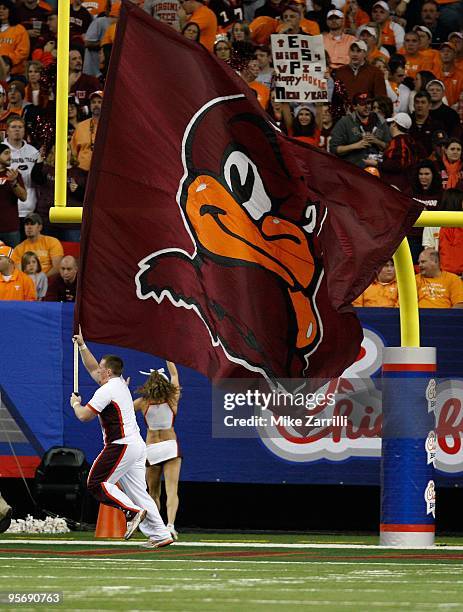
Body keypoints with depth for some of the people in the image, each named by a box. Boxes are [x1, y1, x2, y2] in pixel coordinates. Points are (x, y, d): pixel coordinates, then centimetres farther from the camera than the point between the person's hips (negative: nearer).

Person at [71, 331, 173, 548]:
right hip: (137, 445, 9)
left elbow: (84, 416, -11)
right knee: (137, 491, 7)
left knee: (97, 483, -5)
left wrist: (76, 404, 9)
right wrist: (82, 345, 31)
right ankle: (160, 534, 0)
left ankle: (133, 511, -17)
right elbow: (92, 369, 31)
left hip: (122, 446, -9)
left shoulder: (106, 390, -11)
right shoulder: (120, 384, 16)